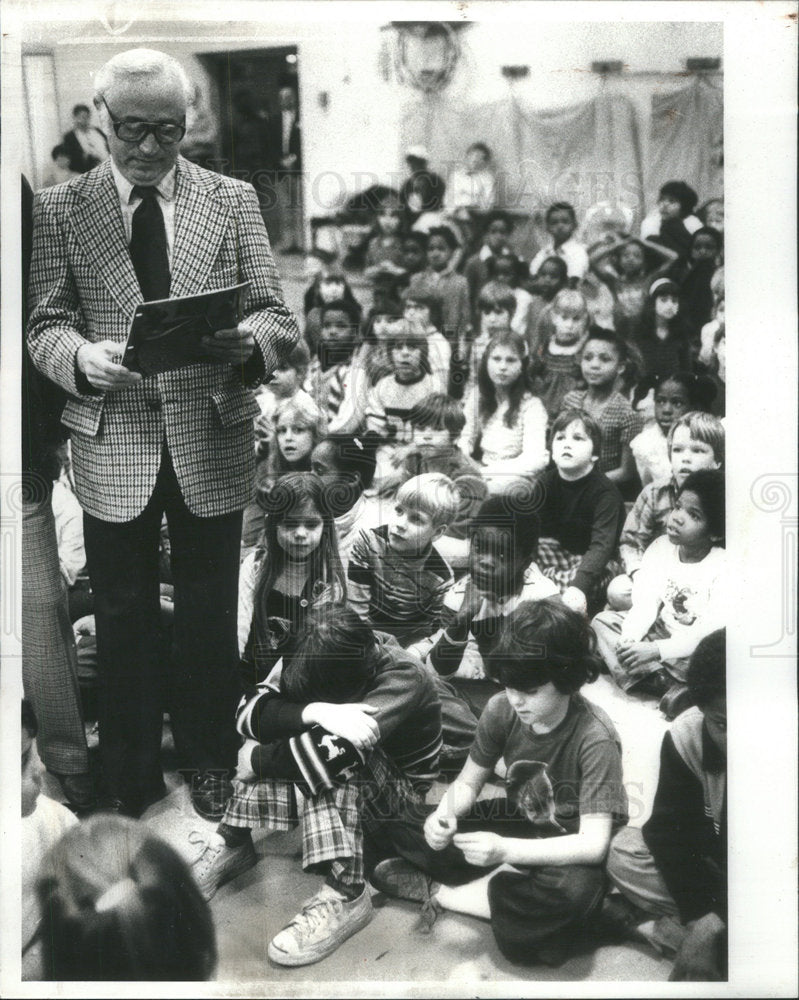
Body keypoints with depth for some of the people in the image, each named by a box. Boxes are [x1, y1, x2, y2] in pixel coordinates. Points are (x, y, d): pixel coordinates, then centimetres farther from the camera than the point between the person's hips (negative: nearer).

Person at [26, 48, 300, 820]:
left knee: (209, 613, 13)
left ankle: (208, 761, 32)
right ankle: (129, 775, 28)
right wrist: (80, 355, -23)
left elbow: (276, 315, 0)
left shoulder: (233, 200, 2)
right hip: (113, 447, 0)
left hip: (213, 444, 0)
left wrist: (251, 339, -24)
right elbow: (44, 323, 0)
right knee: (122, 618, 11)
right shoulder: (59, 208, 1)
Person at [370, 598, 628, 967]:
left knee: (574, 890, -41)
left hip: (569, 850, -4)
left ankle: (435, 891, -21)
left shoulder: (594, 738, -27)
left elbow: (593, 843, -31)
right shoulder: (502, 709, -12)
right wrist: (444, 816, -24)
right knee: (398, 823, -11)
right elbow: (467, 783, 0)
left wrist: (505, 850, -40)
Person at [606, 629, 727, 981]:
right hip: (714, 868, 5)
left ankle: (660, 928, -14)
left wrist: (713, 924, -30)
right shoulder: (685, 737, -18)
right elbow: (670, 829, -13)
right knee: (625, 853, -17)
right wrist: (701, 918, -22)